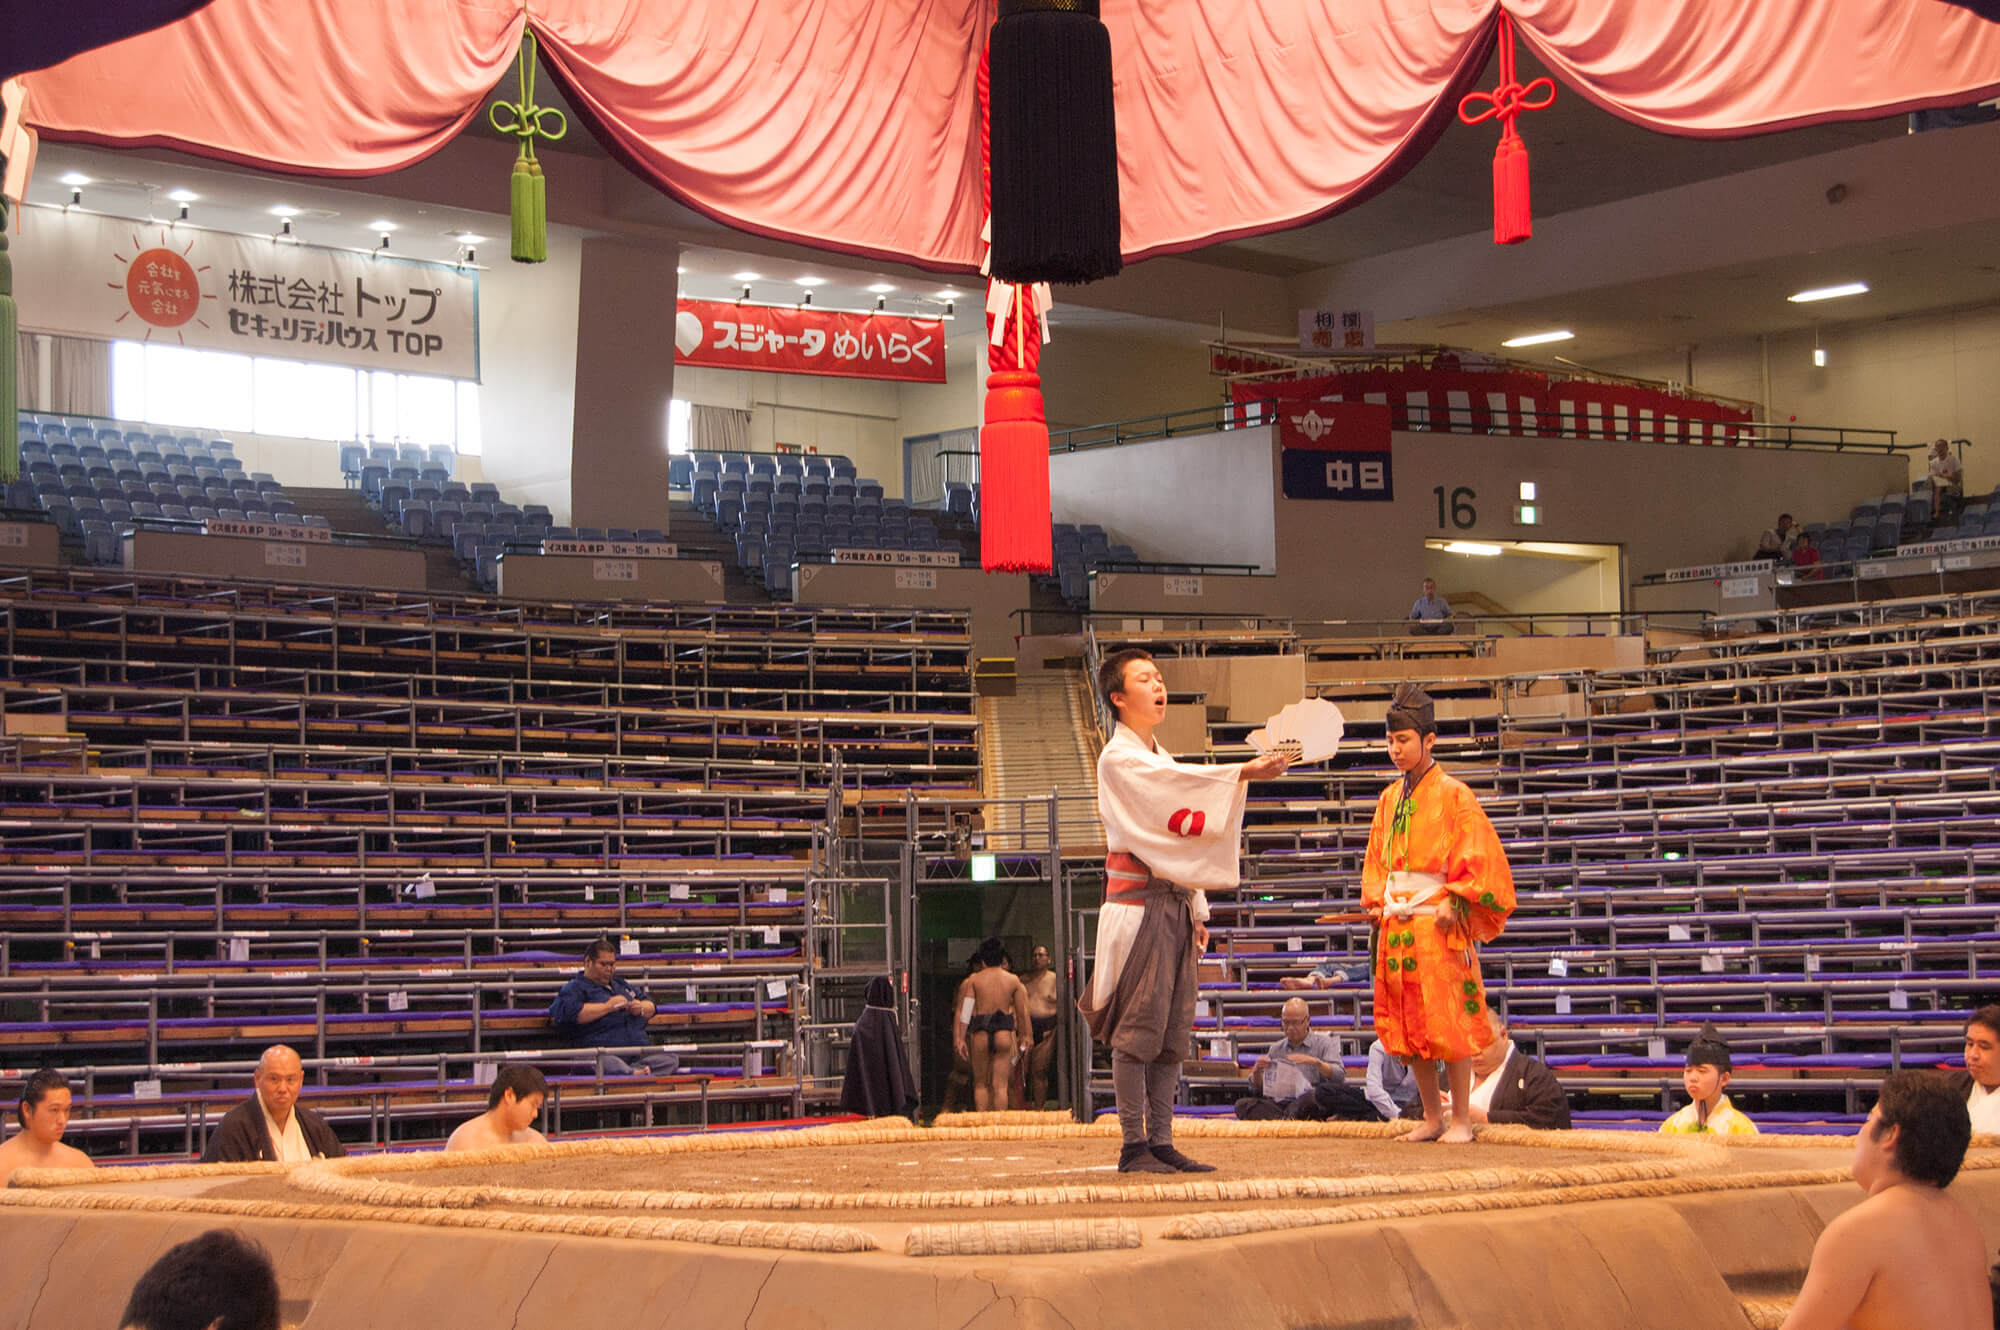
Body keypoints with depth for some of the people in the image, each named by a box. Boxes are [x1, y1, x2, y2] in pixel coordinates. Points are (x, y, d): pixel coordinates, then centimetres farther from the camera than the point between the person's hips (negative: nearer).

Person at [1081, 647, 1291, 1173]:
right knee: (1138, 1027, -8)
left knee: (1172, 1031, 5)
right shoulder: (1118, 758, -5)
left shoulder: (1159, 759, 21)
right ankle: (1133, 1146, -7)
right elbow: (1178, 785, -22)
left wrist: (1196, 911, 15)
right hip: (1138, 903, -8)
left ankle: (1161, 1141, 7)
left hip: (1173, 903, 8)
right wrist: (1244, 772, -32)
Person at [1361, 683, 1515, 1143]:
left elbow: (1474, 856, -7)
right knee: (1406, 1023, 6)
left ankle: (1462, 1119, 2)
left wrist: (1454, 903, -16)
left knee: (1447, 1020, -6)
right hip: (1396, 923, 6)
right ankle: (1431, 1118, 14)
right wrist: (1377, 903, 8)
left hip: (1439, 920, -6)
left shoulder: (1453, 794, -4)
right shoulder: (1390, 798, 14)